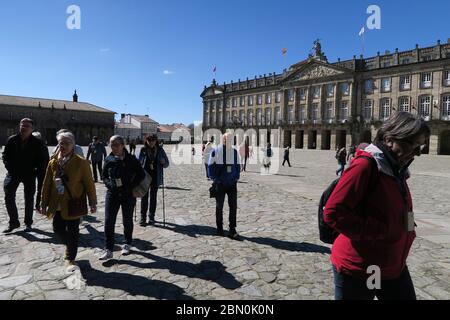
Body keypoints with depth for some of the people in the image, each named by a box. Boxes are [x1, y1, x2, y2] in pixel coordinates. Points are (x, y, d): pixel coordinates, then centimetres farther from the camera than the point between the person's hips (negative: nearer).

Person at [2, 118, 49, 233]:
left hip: (30, 174, -2)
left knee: (29, 199, 8)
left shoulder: (37, 143, -10)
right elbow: (5, 155, 8)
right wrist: (9, 167, -3)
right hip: (14, 173, 2)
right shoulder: (12, 140, -3)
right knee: (9, 197, -5)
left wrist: (35, 170, -11)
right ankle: (13, 222, 10)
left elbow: (43, 159, -4)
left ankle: (28, 223, 21)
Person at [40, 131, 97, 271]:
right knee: (58, 229, 11)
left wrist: (92, 202, -7)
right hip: (57, 205, 4)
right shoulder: (53, 163, 3)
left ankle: (70, 258, 22)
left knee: (73, 232, 4)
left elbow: (89, 184, -8)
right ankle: (71, 248, 40)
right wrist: (44, 204, 8)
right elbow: (47, 185, 7)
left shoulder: (81, 162, -10)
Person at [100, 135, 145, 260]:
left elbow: (141, 174, -5)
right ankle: (108, 250, 7)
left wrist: (131, 186, -13)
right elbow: (104, 176, 10)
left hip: (128, 195, -2)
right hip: (112, 194, 2)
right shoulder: (109, 159, 0)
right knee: (108, 221, -3)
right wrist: (110, 184, -8)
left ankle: (127, 244, 33)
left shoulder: (131, 159, -8)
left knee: (127, 221, 12)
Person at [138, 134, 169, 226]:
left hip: (155, 177, 1)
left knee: (153, 196, 9)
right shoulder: (143, 150, -1)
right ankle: (143, 217, 7)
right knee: (144, 196, -1)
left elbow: (166, 164, 6)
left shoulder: (160, 150, 1)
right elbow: (139, 163, 3)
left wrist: (163, 162, -16)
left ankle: (151, 217, 20)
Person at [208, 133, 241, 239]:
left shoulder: (235, 152, 5)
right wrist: (214, 178, -4)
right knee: (219, 207, 9)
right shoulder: (216, 151, -4)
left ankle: (232, 230, 9)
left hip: (232, 184, 2)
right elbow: (210, 166, 0)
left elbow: (238, 166, 13)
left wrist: (237, 178, 5)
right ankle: (219, 229, 23)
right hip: (220, 184, -2)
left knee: (233, 207, 0)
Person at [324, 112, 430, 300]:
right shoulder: (365, 165, -20)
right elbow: (333, 213, -25)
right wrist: (381, 231, -23)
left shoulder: (397, 170, 6)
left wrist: (407, 232, 5)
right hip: (357, 270, -8)